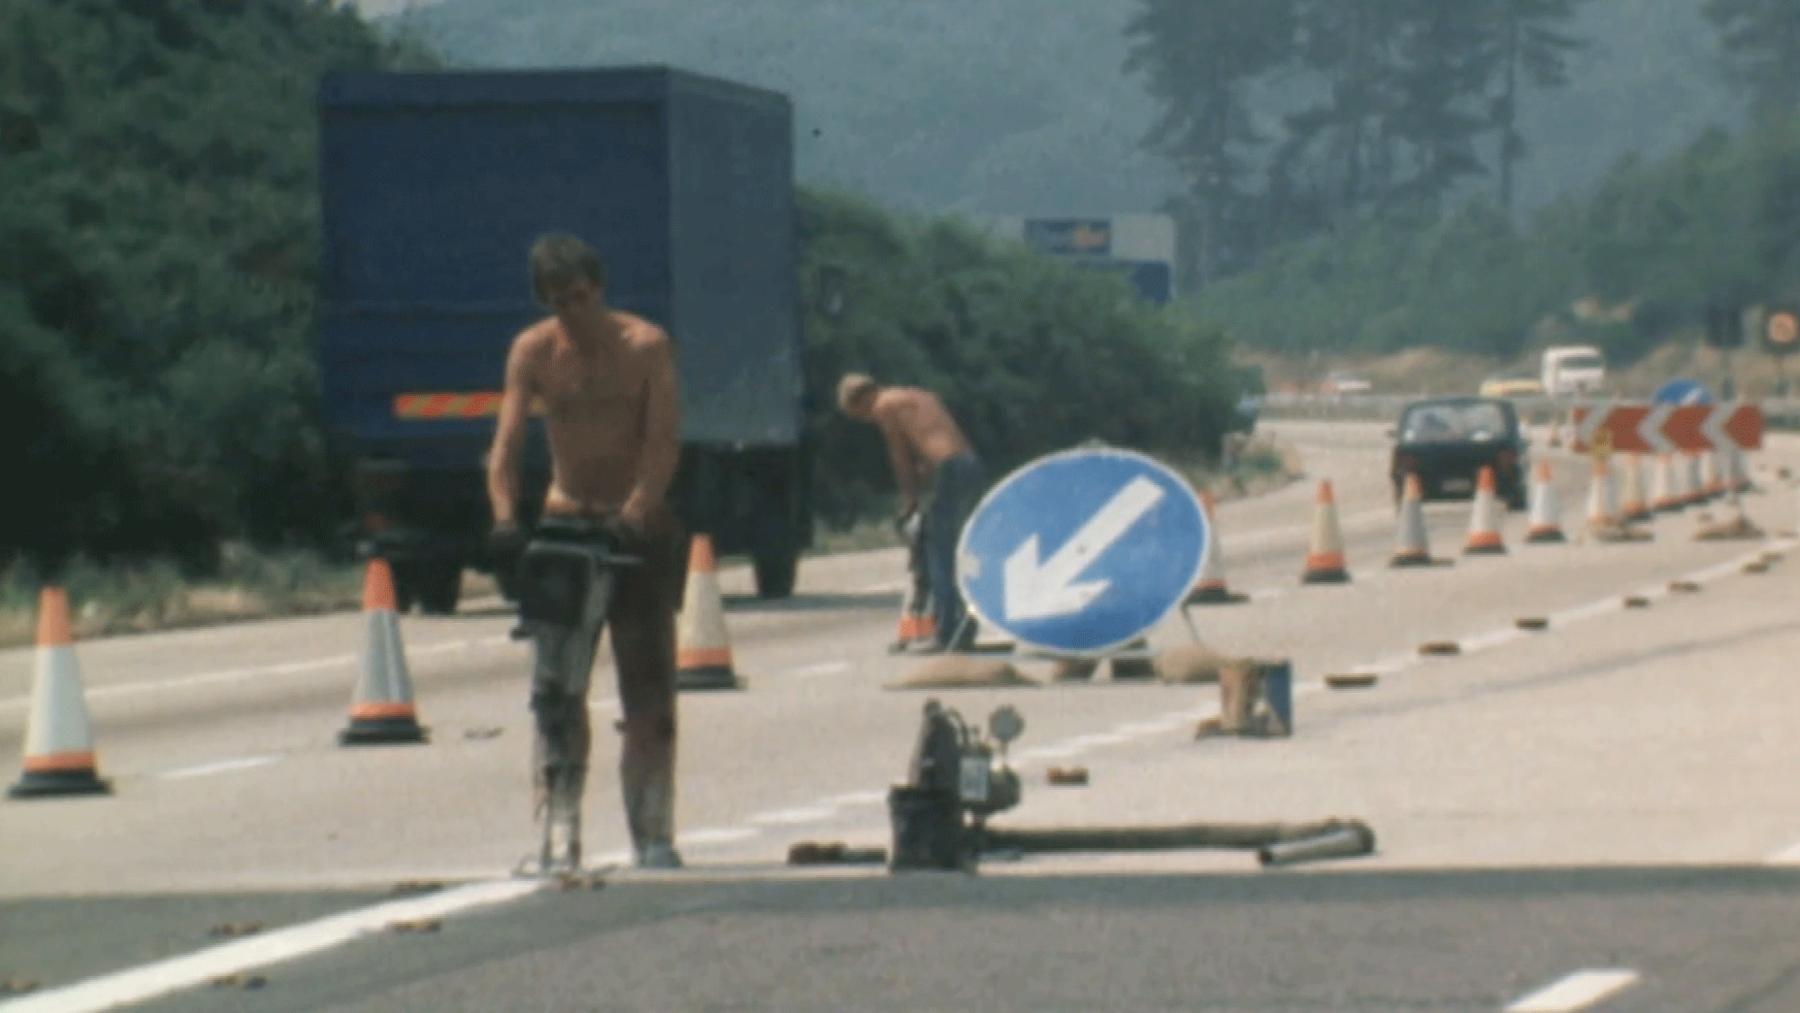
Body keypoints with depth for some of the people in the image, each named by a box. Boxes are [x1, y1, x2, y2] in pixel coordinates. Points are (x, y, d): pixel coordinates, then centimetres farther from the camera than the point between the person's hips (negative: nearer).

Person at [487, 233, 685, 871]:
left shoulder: (646, 346, -8)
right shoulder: (532, 351, -3)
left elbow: (663, 441, -17)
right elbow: (507, 440, -11)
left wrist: (636, 513, -33)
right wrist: (505, 519, -28)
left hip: (638, 528, -1)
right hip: (565, 524, 1)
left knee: (649, 696, -1)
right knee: (555, 691, -8)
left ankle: (654, 837, 4)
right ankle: (557, 834, -8)